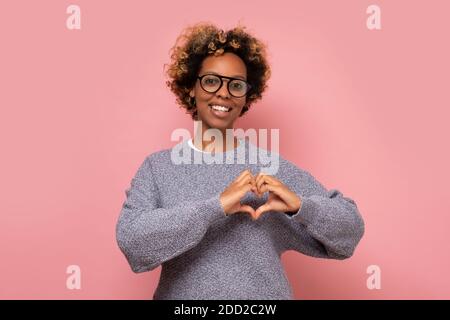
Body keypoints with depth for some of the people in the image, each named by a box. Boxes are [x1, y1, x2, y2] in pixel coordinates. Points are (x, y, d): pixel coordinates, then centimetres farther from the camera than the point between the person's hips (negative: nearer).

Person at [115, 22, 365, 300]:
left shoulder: (273, 168, -7)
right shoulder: (157, 168, -7)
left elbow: (349, 231, -5)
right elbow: (130, 241, -21)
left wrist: (300, 205, -24)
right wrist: (216, 206, -28)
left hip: (264, 294, 1)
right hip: (182, 294, 0)